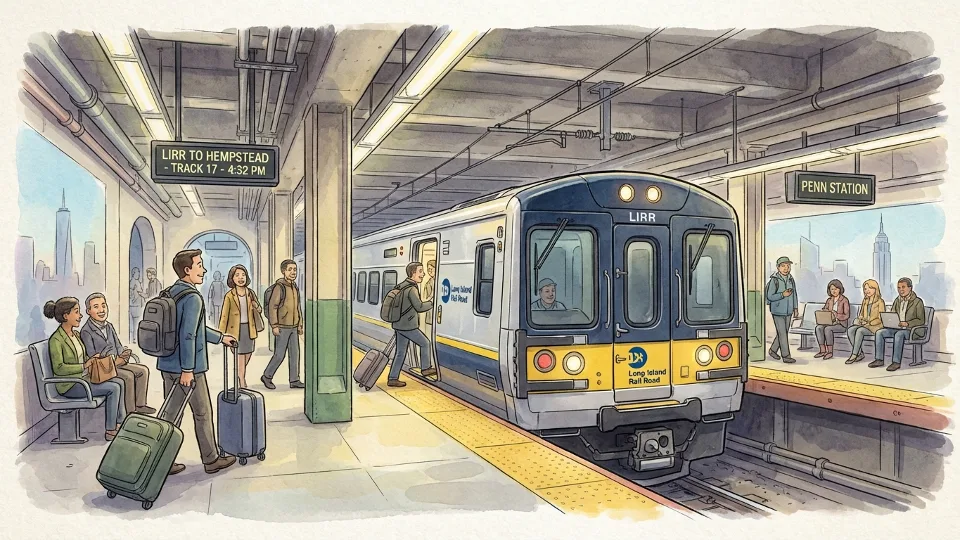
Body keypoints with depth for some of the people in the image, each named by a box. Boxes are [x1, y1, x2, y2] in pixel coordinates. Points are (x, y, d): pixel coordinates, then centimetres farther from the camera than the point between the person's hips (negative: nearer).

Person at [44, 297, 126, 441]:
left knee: (119, 382, -5)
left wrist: (92, 359, 4)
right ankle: (110, 431, -10)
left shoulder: (76, 334, 11)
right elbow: (58, 368, -23)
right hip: (70, 385, -9)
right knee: (113, 388, -19)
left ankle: (120, 423, 0)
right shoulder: (56, 340, -16)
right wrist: (84, 365, -22)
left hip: (84, 377, 9)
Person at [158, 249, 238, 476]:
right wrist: (187, 370, -21)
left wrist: (221, 337, 27)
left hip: (167, 364, 9)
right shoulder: (193, 298, -18)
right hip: (188, 368, -9)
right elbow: (188, 335, -24)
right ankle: (211, 460, 17)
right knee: (203, 414, 5)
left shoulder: (169, 293, 12)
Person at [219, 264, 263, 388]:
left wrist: (256, 307, -11)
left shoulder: (250, 293, 3)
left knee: (245, 362, 11)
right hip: (236, 331, -4)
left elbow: (259, 311, 13)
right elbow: (224, 316, -6)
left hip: (249, 330, 4)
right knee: (240, 360, -5)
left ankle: (240, 383, 26)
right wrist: (222, 334, -8)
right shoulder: (229, 295, -7)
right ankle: (243, 386, -1)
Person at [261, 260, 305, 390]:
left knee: (295, 353, 4)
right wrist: (274, 326, -21)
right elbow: (272, 307, -17)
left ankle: (294, 380, 9)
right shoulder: (279, 287, -14)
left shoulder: (295, 287, 10)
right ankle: (267, 376, 14)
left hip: (293, 327, 7)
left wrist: (300, 325, 13)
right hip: (282, 327, -7)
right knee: (279, 354, -4)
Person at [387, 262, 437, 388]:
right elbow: (419, 307, -24)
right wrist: (432, 303, -11)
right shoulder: (412, 289, -18)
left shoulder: (402, 286, 12)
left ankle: (392, 379, 12)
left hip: (399, 325, 9)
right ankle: (425, 368, 21)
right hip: (408, 326, -9)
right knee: (425, 343, 10)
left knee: (401, 352, 12)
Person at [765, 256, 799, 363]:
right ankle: (786, 356, 3)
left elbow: (794, 295, 14)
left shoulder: (791, 280, 4)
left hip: (788, 311, 6)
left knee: (784, 332, 13)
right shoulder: (774, 280, -12)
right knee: (782, 333, -4)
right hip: (777, 311, -6)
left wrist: (795, 308, 12)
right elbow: (770, 296, -12)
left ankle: (773, 350, 30)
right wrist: (782, 295, -23)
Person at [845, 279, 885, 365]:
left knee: (859, 330, -35)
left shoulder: (880, 301, -2)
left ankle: (854, 355, -31)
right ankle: (859, 353, -23)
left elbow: (881, 318, -9)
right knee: (850, 330, -24)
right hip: (864, 324, 6)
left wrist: (869, 323, -19)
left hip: (875, 326, -6)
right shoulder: (865, 301, 19)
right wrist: (859, 320, -1)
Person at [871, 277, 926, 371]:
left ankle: (896, 362, -35)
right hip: (896, 328, 7)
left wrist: (907, 323, -23)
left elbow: (921, 320, -9)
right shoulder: (897, 301, 16)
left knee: (899, 334, -37)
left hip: (911, 329, -6)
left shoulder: (917, 302, -3)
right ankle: (879, 359, -17)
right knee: (879, 332, -17)